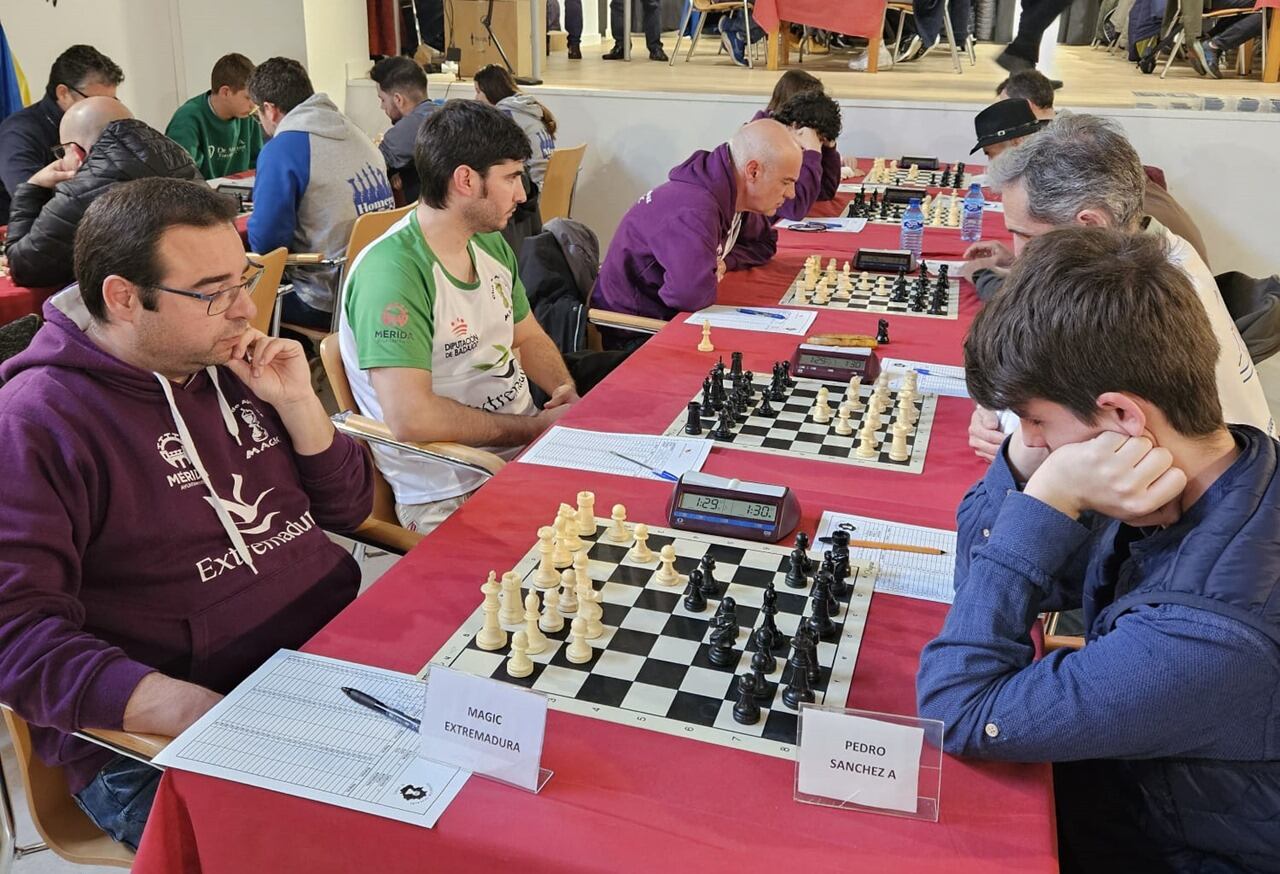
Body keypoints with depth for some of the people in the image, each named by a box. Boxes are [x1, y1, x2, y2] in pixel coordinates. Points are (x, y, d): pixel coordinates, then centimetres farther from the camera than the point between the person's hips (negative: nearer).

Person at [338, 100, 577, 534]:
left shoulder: (491, 244, 9)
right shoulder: (392, 271, -20)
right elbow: (410, 417, -27)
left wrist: (568, 395, 0)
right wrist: (536, 427, -18)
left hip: (525, 446, 9)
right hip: (451, 497, -9)